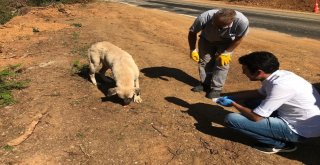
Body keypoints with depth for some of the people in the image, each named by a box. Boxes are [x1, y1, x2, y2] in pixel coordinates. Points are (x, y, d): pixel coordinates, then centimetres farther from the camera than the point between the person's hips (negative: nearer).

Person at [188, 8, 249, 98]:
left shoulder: (242, 21, -39)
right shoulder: (204, 18, -38)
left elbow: (238, 39, -18)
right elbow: (192, 32, -18)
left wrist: (226, 53, -16)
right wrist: (192, 50, -14)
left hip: (226, 42, -1)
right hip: (206, 40, 1)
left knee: (222, 62, -9)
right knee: (204, 61, 0)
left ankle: (216, 89, 3)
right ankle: (205, 84, 18)